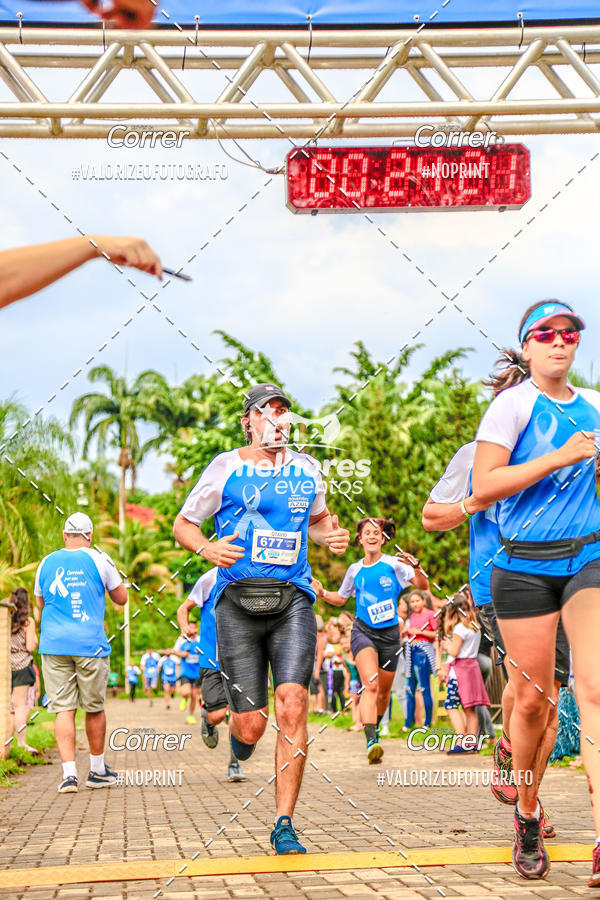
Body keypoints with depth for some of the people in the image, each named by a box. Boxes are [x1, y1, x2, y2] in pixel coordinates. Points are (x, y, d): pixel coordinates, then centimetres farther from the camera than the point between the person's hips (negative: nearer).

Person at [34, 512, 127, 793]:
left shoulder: (47, 563, 9)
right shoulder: (99, 560, -1)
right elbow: (121, 598, 10)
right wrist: (112, 573, 25)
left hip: (53, 645, 2)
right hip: (91, 644, -2)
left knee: (63, 709, 2)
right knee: (94, 708, 10)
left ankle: (69, 773, -8)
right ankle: (97, 770, 21)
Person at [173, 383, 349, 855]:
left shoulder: (307, 469, 14)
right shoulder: (225, 468, 5)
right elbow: (183, 523, 11)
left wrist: (331, 536, 8)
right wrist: (208, 548, -9)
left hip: (293, 600, 2)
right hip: (239, 601, -2)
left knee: (292, 702, -17)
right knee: (252, 724, -4)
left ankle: (284, 826, -7)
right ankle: (238, 738, 38)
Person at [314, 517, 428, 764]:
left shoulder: (393, 564, 0)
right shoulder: (355, 570, 7)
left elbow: (423, 586, -6)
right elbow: (341, 598, 22)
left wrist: (416, 568, -26)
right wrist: (322, 593, 3)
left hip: (390, 633, 1)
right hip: (363, 631, -1)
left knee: (383, 690, 12)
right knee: (370, 684, -22)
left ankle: (376, 724, 42)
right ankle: (371, 741, -32)